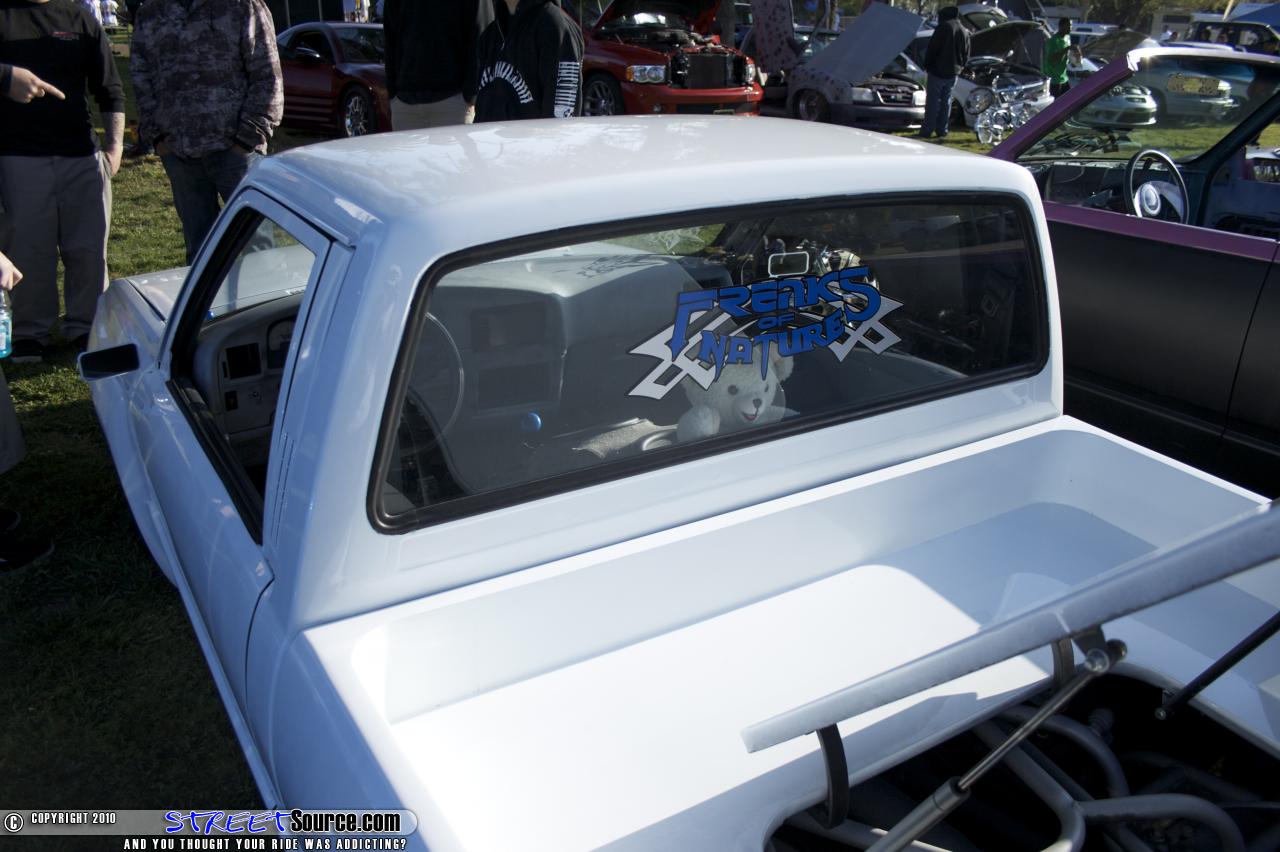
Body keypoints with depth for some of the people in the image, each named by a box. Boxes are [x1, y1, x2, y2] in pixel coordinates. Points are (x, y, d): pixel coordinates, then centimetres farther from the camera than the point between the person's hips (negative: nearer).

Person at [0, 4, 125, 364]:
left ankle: (85, 326, 16)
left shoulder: (79, 17, 12)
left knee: (88, 247, 3)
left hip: (83, 157, 2)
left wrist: (115, 145, 2)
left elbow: (110, 90, 12)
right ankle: (31, 332, 13)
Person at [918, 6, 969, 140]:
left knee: (932, 101, -4)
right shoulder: (964, 31, 12)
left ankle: (927, 130, -5)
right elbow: (966, 55, 15)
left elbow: (932, 48, -13)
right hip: (953, 72, 6)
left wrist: (927, 65, -2)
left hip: (938, 70, -6)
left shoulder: (943, 27, -10)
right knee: (946, 101, 12)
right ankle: (942, 130, 13)